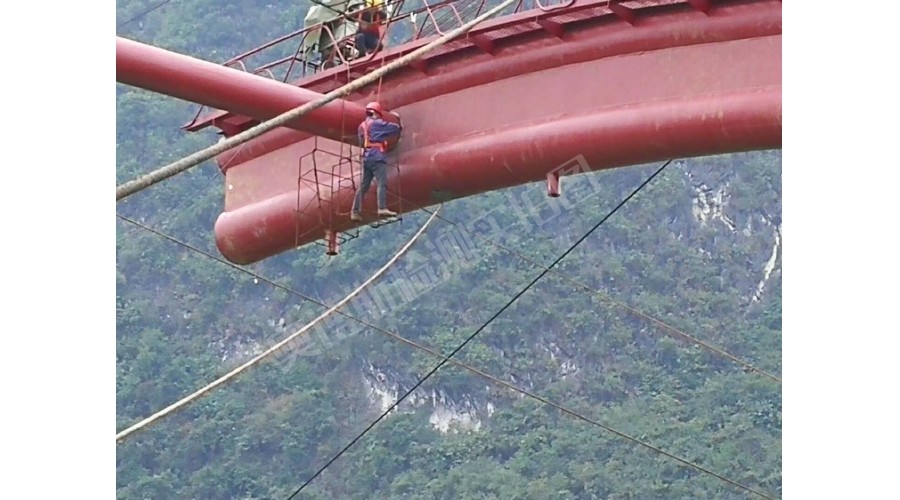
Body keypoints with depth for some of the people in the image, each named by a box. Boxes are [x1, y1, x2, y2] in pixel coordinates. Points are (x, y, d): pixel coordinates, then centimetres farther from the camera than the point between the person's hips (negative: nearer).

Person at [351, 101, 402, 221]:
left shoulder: (362, 125, 19)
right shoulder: (377, 123, -2)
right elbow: (398, 128, 1)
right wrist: (398, 119, 22)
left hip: (366, 157, 7)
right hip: (377, 156, -7)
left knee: (363, 185, 8)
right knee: (382, 183, -13)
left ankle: (355, 211, 5)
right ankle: (382, 208, -25)